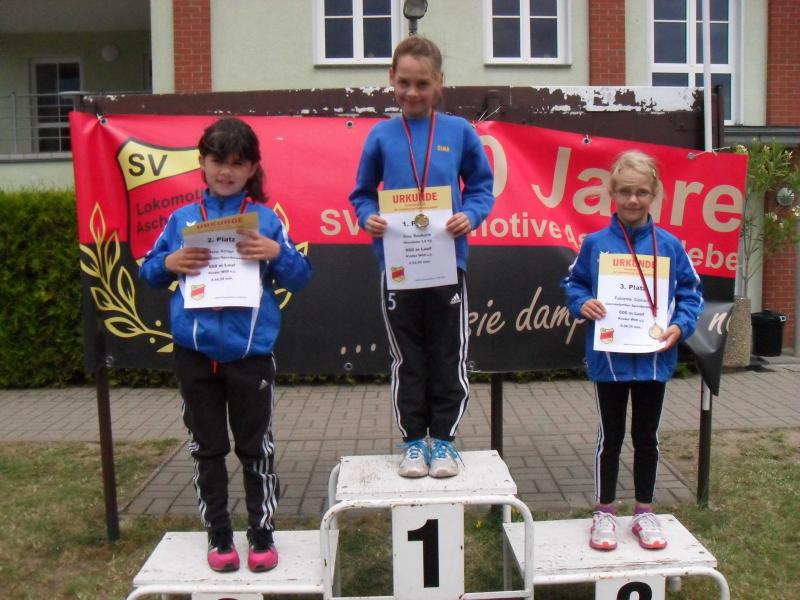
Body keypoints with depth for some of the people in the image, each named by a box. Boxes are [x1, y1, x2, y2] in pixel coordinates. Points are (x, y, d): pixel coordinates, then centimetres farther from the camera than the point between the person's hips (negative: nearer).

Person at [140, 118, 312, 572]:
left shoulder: (266, 218, 0)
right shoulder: (182, 219, 6)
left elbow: (301, 278, 0)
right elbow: (148, 272, 11)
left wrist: (277, 253, -18)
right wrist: (169, 263, -10)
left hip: (250, 352, -2)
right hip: (195, 352, 2)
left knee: (256, 446, 9)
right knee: (207, 448, 12)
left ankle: (262, 534, 24)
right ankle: (218, 535, 27)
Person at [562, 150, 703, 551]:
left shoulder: (669, 245, -1)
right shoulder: (595, 243, -3)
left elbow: (691, 292, 5)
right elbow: (573, 283, 6)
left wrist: (681, 325, -10)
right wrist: (582, 303, -13)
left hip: (653, 357, 1)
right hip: (609, 358, -1)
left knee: (646, 436, 14)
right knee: (610, 435, 11)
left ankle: (644, 513, 29)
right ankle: (604, 513, 24)